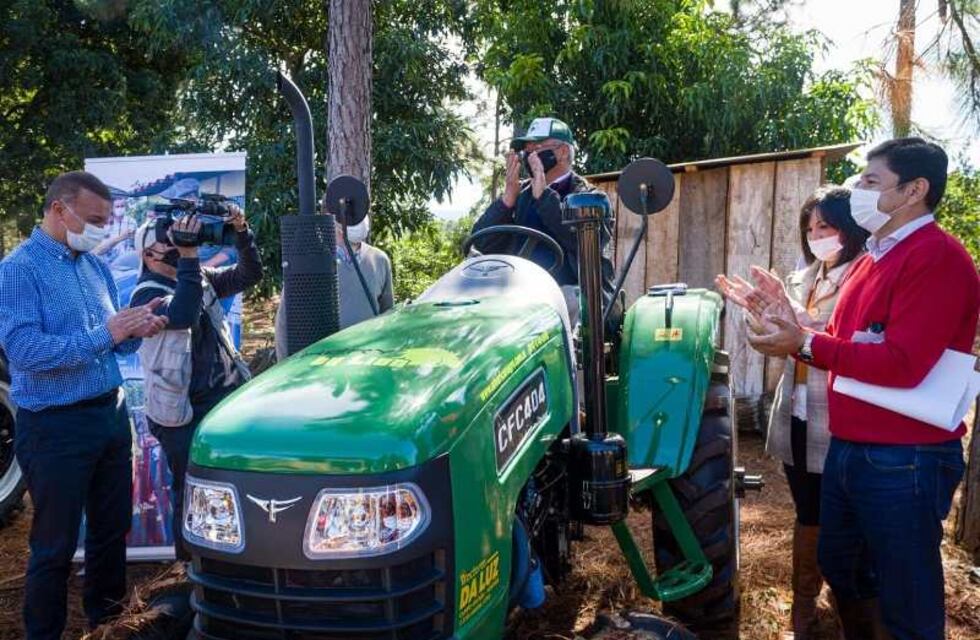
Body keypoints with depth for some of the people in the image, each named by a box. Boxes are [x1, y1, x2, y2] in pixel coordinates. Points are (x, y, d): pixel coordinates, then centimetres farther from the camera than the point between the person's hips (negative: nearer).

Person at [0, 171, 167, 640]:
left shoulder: (96, 266, 10)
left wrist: (135, 331, -8)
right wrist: (104, 334, -27)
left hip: (112, 412, 7)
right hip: (55, 425, -7)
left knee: (112, 527, 19)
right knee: (55, 544, 5)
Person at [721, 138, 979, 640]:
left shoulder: (937, 257, -17)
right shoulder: (870, 261, 15)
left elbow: (901, 364, -25)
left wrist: (805, 344, -22)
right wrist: (786, 319, 3)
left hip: (905, 461, -10)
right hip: (847, 449, 10)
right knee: (840, 570, 24)